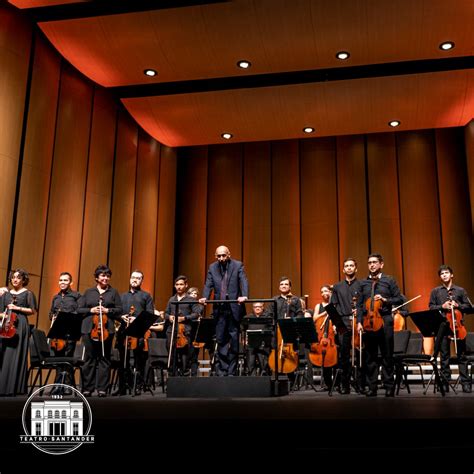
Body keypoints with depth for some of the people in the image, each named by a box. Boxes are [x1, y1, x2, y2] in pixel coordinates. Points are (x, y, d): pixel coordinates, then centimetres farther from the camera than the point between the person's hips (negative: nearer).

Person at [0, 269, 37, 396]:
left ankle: (13, 388, -5)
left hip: (20, 326, -4)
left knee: (16, 356, -7)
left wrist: (17, 308, -8)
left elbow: (32, 311, 1)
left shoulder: (27, 293, 5)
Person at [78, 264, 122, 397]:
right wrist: (90, 310, -7)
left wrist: (108, 310, -8)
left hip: (106, 329, -1)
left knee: (104, 359, 0)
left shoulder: (113, 292, 12)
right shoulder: (89, 292, 14)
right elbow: (79, 309, 10)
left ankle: (102, 388, 4)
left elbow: (120, 310, 7)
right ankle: (87, 388, 9)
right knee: (89, 359, 2)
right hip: (89, 329, 1)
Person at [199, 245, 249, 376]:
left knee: (234, 339, 3)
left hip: (234, 308, -3)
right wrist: (205, 297, -17)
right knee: (220, 339, 5)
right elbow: (208, 285, 2)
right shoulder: (212, 267, 9)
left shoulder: (238, 265, 0)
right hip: (219, 308, 3)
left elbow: (244, 282, -11)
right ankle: (221, 370, 12)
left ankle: (232, 371, 11)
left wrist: (244, 296, -29)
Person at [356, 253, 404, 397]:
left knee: (387, 356, 1)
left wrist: (385, 300, -12)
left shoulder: (389, 280, 6)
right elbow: (359, 305, 10)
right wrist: (359, 322, 1)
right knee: (370, 357, 4)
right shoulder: (363, 283, 13)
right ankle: (372, 387, 10)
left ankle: (389, 387, 8)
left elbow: (399, 299, 3)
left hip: (385, 320, -2)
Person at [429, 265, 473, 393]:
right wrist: (442, 306, -8)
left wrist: (457, 305, -9)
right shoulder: (435, 291, 11)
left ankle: (466, 382, 4)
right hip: (443, 325, 0)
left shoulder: (460, 290, 11)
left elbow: (468, 306, 8)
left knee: (461, 355, 0)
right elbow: (431, 307, 8)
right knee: (444, 355, 3)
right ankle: (445, 382, 8)